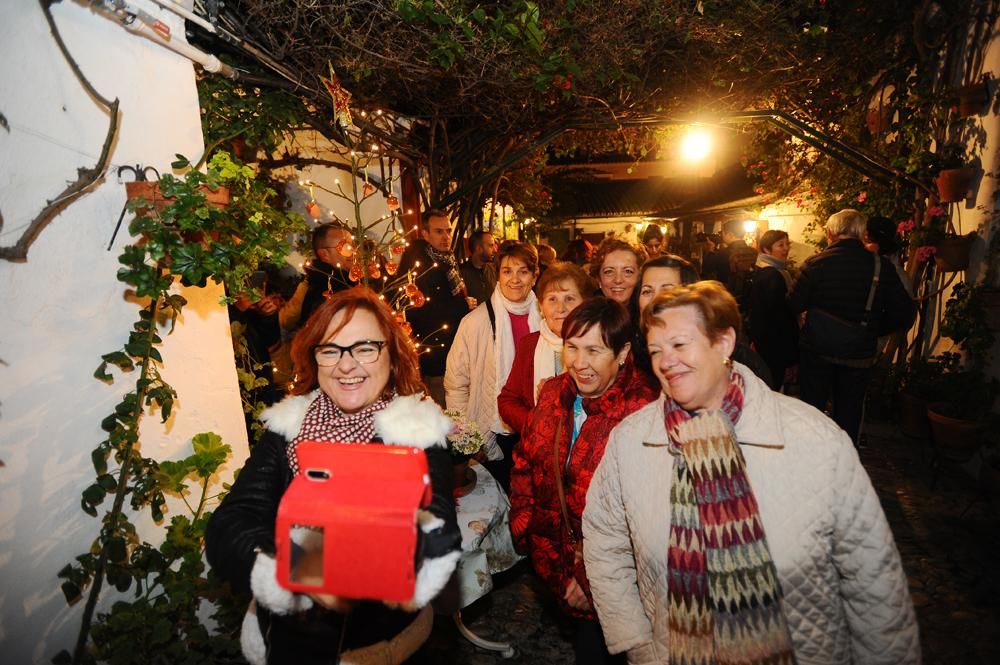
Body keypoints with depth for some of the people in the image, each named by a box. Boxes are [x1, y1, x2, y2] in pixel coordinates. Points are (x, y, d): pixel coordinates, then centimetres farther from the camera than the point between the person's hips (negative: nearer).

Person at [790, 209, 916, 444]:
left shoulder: (816, 263, -13)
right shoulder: (882, 266, -9)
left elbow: (795, 305, -9)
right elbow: (904, 316, -8)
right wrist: (872, 329, 8)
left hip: (817, 351, -1)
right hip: (859, 355, 1)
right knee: (849, 417, 17)